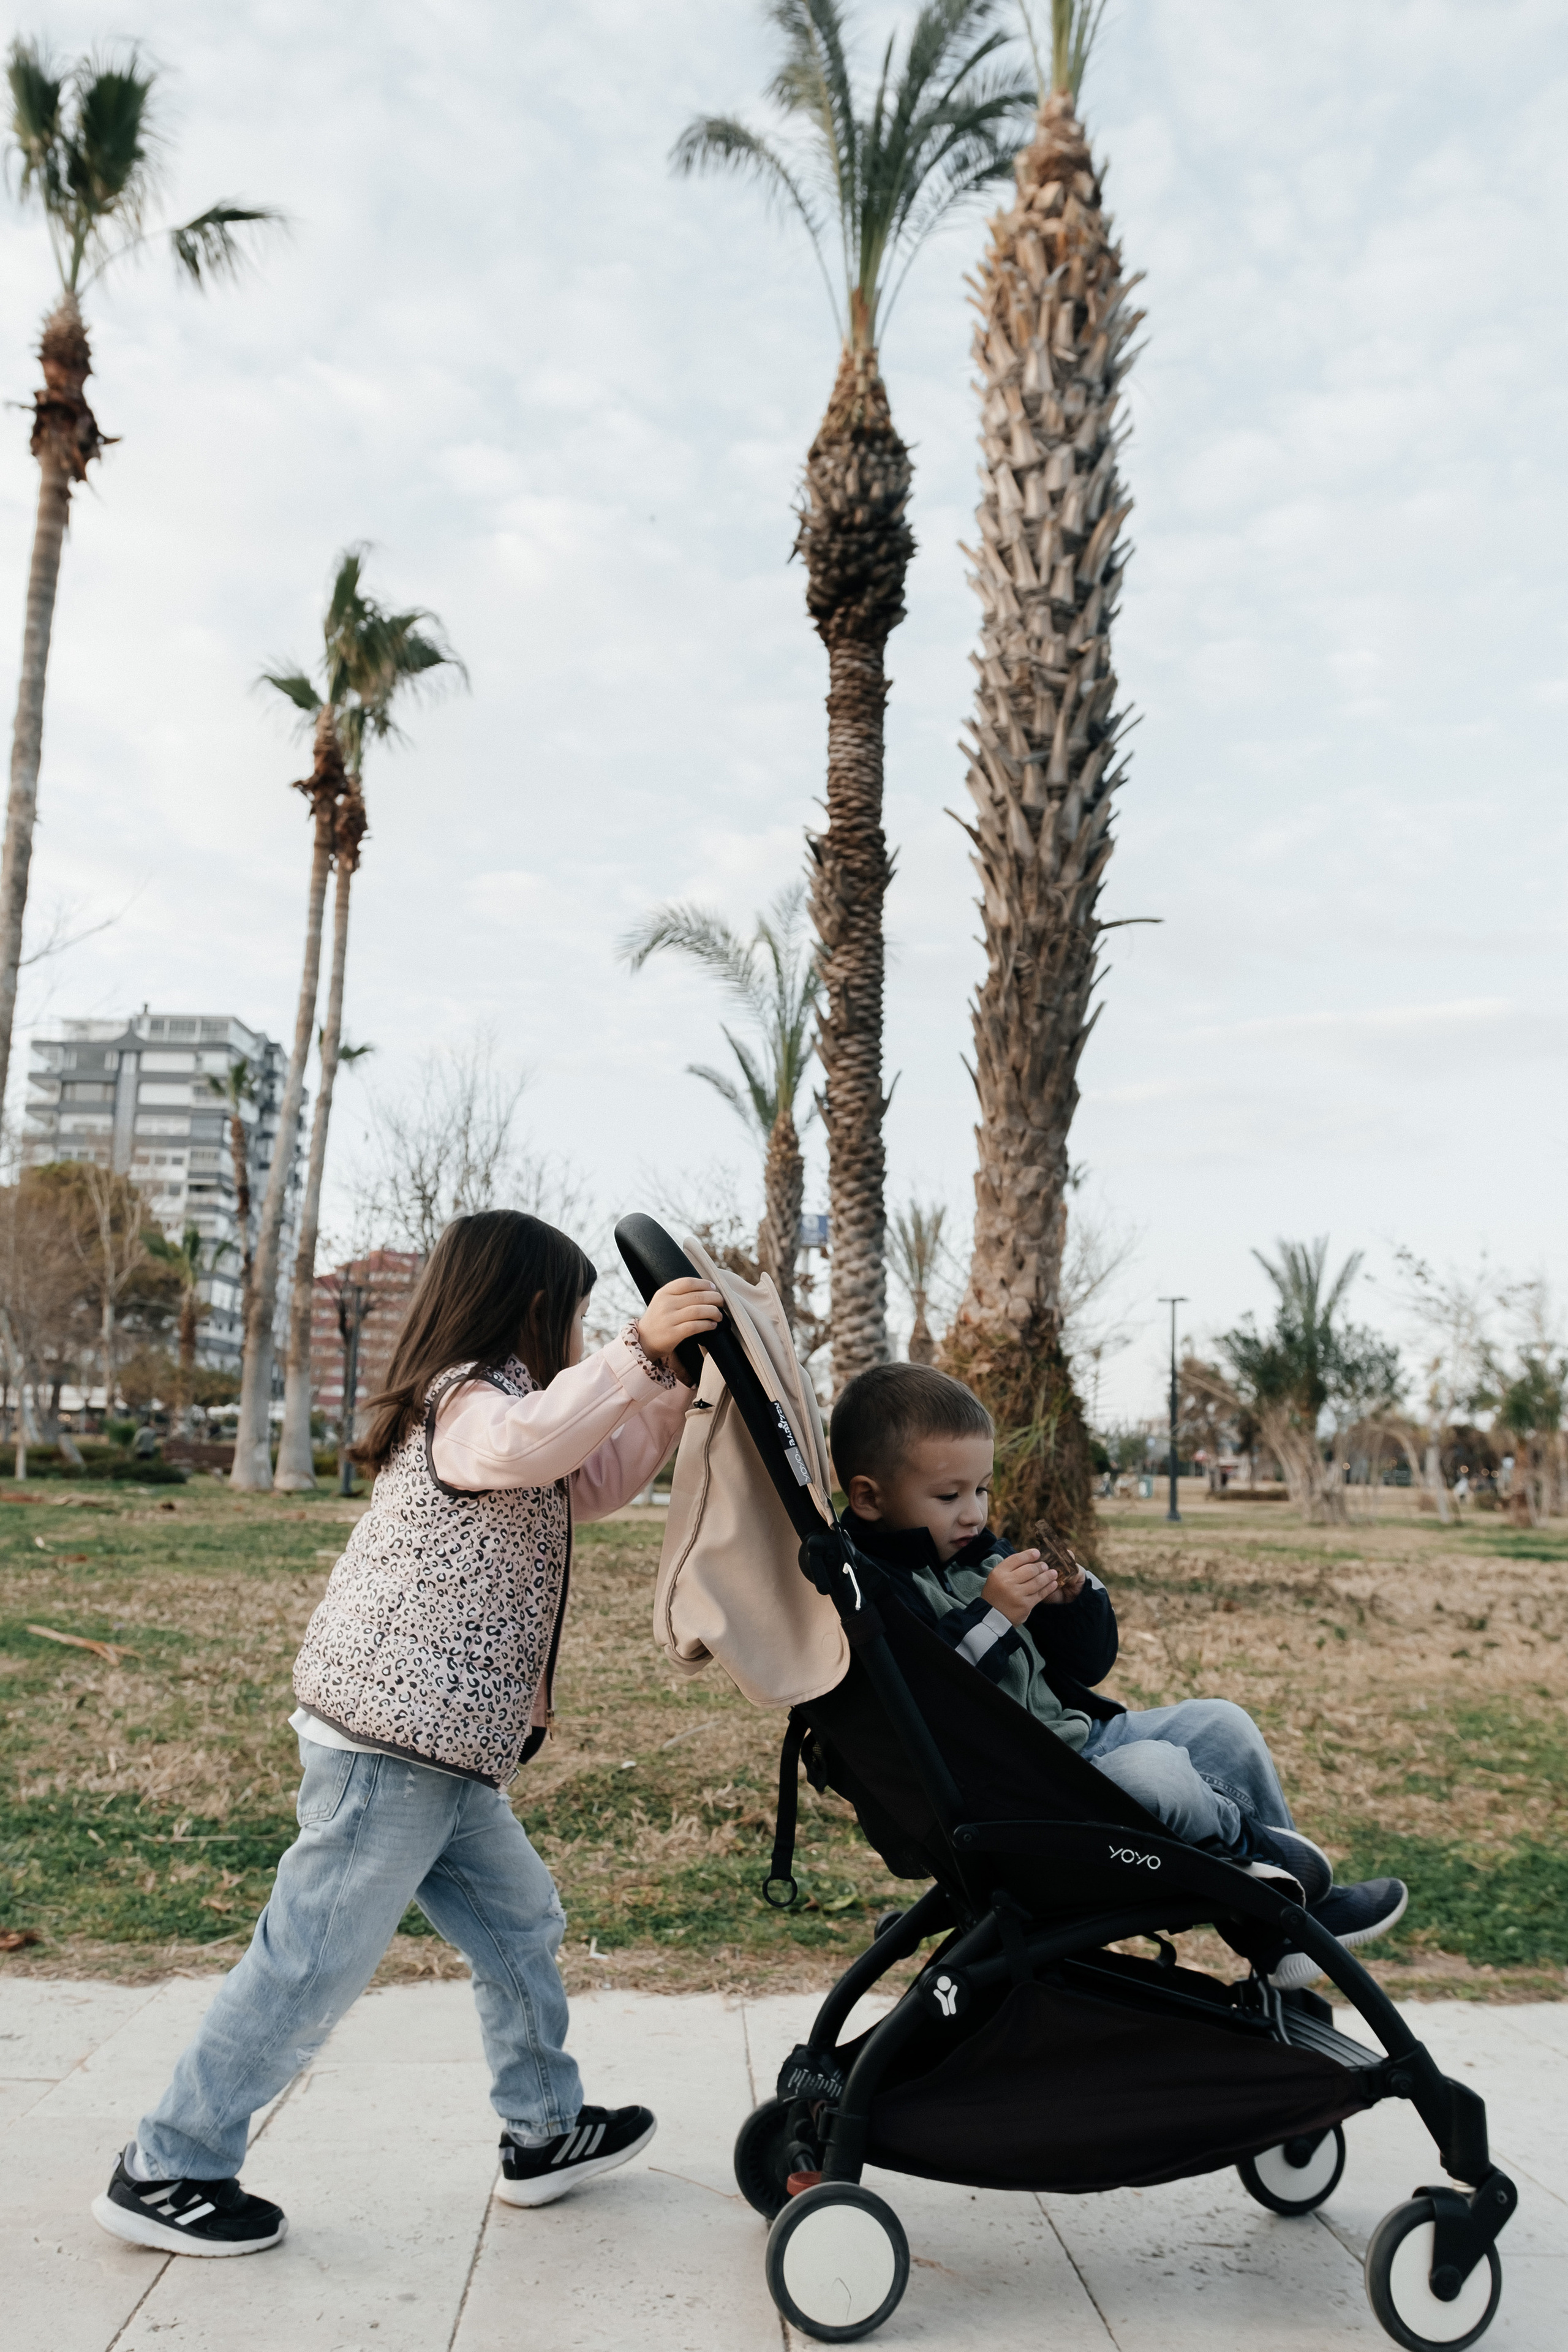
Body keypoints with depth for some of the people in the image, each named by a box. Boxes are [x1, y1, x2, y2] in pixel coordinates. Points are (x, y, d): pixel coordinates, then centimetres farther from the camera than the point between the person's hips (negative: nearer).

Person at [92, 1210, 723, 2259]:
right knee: (314, 1963, -1)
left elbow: (589, 1483, 25)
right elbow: (528, 1443, -39)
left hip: (443, 1748, 11)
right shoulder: (468, 1401, -14)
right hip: (393, 1743, -11)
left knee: (521, 1923, 18)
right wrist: (636, 1352, -41)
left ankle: (547, 2133, 32)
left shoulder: (482, 1404, 18)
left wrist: (668, 1388, 15)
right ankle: (165, 2171, 13)